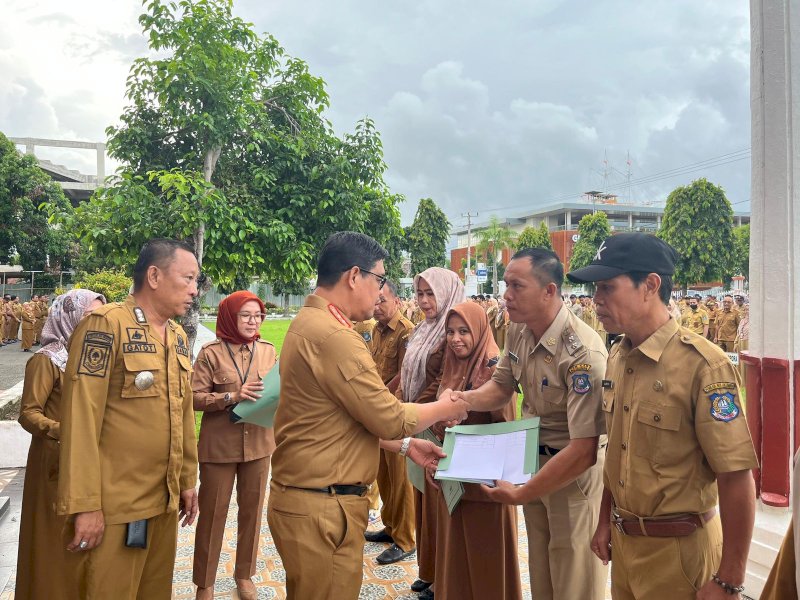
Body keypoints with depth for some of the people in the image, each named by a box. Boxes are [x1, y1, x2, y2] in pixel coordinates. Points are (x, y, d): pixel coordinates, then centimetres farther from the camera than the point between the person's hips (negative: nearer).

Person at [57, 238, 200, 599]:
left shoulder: (179, 337, 10)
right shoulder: (106, 324, -14)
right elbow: (81, 419, -16)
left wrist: (187, 481, 15)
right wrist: (84, 505, -17)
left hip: (166, 499, 7)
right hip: (116, 504, -7)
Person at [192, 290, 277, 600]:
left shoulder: (268, 350, 4)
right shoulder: (211, 352, -7)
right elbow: (195, 397, -11)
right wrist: (231, 397, -23)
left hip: (258, 442, 3)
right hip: (219, 445, -3)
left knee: (252, 510, 14)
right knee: (213, 513, 8)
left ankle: (245, 574, 33)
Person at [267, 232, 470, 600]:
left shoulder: (310, 323, 10)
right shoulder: (334, 335, -23)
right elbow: (389, 418, -17)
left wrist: (405, 445, 13)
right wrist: (444, 408, 0)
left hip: (308, 498, 10)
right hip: (321, 507, -10)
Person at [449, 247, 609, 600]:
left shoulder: (582, 353, -29)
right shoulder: (518, 330, -6)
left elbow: (584, 451, -30)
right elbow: (501, 386, 8)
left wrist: (520, 494, -23)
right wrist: (463, 399, -15)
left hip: (577, 471, -7)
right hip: (535, 462, 7)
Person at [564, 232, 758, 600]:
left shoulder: (702, 365, -20)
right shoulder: (617, 357, 2)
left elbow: (736, 478, -19)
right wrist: (605, 522, 14)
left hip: (677, 549, -6)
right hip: (623, 540, 6)